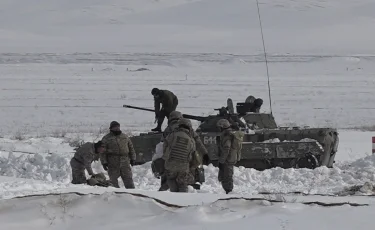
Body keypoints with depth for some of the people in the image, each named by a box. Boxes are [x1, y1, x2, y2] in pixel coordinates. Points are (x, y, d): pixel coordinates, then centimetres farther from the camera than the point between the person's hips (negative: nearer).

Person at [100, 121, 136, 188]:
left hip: (125, 161, 2)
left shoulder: (125, 137, 16)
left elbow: (131, 148, 22)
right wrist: (104, 162, -6)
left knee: (128, 178, 0)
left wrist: (132, 159, 15)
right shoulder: (106, 138, 5)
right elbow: (103, 152, 2)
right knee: (113, 178, -2)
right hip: (112, 162, -2)